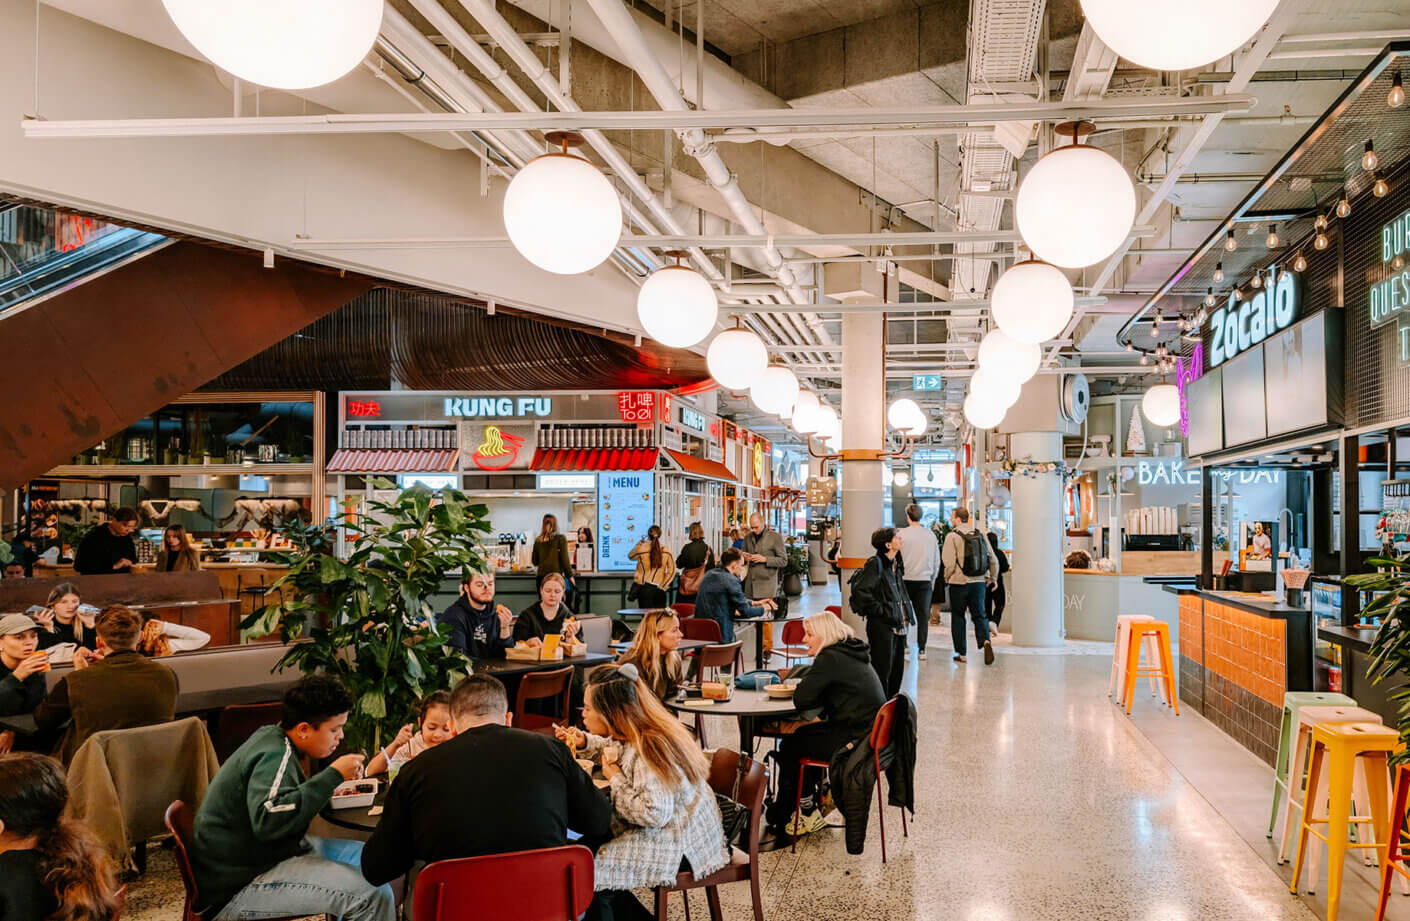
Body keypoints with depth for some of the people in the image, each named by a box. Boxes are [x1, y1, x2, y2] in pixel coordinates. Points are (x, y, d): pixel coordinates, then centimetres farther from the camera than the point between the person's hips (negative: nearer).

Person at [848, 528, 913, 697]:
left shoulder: (896, 564, 13)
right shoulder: (875, 564, -14)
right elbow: (859, 590, -22)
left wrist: (906, 617, 15)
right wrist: (878, 609, -16)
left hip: (898, 625, 9)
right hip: (882, 626, -9)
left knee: (897, 669, 14)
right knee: (882, 670, -3)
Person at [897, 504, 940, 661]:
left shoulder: (902, 534, -6)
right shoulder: (930, 534, 4)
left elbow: (897, 558, -3)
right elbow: (937, 560, 10)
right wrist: (933, 579, 20)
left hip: (906, 579, -2)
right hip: (924, 580, 2)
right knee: (923, 615, 4)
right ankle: (921, 649, 3)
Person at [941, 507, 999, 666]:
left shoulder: (952, 536, -10)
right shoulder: (980, 535, 5)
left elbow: (949, 563, -14)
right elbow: (993, 559, 7)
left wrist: (947, 579, 3)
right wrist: (992, 577, 21)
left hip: (959, 583, -4)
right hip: (979, 582, 4)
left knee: (958, 617, 9)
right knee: (980, 615, 11)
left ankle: (961, 653, 13)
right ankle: (985, 641, -15)